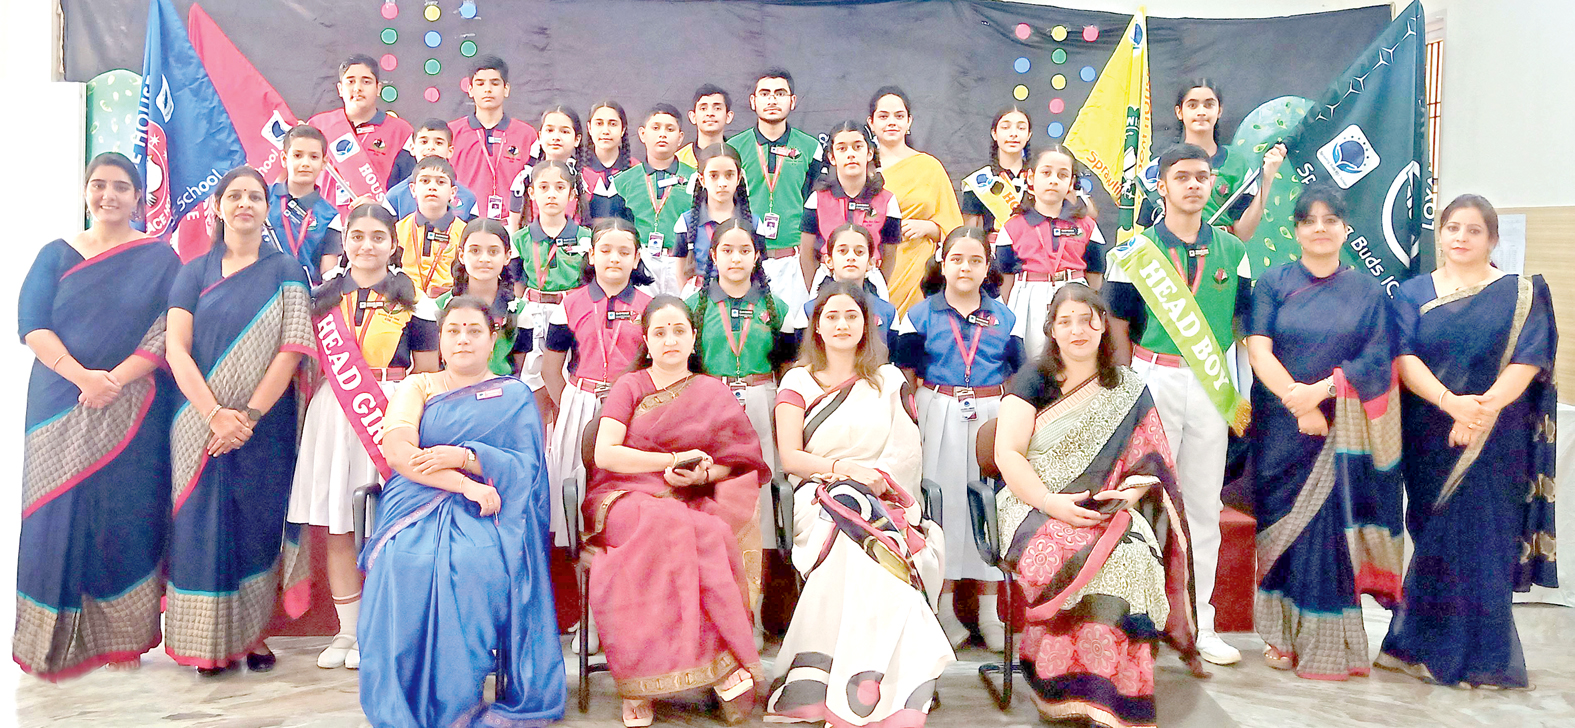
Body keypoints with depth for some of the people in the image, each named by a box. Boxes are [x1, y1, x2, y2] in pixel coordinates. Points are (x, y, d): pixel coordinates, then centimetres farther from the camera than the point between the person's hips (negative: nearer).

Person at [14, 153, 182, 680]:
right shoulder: (56, 255, 10)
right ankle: (55, 642, 11)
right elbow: (31, 323, -1)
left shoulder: (159, 259, 5)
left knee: (126, 512, 0)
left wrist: (116, 379, -17)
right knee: (59, 513, 1)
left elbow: (169, 332, -4)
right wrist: (81, 376, -17)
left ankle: (122, 637, 8)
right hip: (59, 409, 2)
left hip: (133, 412, -1)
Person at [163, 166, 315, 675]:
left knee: (258, 522, 2)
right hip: (200, 421, 1)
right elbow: (176, 349, -1)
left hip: (266, 424, -1)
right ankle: (208, 642, 9)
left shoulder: (285, 271, 5)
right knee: (203, 523, 1)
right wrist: (215, 414, -15)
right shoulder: (194, 272, 9)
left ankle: (252, 632, 13)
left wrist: (249, 416, -15)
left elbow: (291, 349, -5)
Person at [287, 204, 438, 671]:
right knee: (337, 527, 5)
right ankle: (348, 631, 17)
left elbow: (427, 372, 4)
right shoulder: (322, 296, 13)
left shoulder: (413, 302, 5)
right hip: (333, 410, 3)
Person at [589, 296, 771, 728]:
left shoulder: (713, 394, 17)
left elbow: (736, 465, 13)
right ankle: (727, 663, -33)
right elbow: (605, 453, -1)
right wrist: (675, 459, -6)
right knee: (678, 531, -37)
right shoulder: (629, 387, 14)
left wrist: (701, 473, -9)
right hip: (625, 499, -1)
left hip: (692, 505, 1)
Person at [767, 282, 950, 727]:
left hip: (881, 497, 1)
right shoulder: (799, 381, 15)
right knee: (851, 541, -37)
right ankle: (859, 689, -32)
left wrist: (876, 478, -11)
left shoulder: (889, 380, 20)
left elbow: (908, 451, 10)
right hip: (819, 496, -1)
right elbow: (789, 456, 3)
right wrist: (842, 467, -14)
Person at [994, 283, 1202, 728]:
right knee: (1074, 560, -34)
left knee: (1130, 557, -32)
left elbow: (1150, 462, 10)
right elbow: (1007, 453, -2)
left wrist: (1132, 491, -13)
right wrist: (1050, 503, -16)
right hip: (1034, 505, -2)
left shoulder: (1129, 390, 16)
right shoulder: (1034, 381, 8)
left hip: (1110, 510, 2)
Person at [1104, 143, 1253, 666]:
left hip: (1212, 387, 3)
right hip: (1154, 380, -3)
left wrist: (1241, 393, 7)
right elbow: (1118, 327, 0)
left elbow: (1246, 323, 12)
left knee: (1205, 505, 8)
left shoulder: (1231, 250, 9)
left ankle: (1199, 624, 18)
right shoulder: (1136, 252, 0)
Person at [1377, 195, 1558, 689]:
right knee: (1437, 535, 4)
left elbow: (1528, 360, -7)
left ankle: (1480, 656, 14)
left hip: (1496, 440, -1)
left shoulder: (1521, 294, 5)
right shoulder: (1413, 294, 8)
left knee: (1487, 537, 0)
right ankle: (1435, 649, 18)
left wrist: (1485, 407, -24)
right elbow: (1404, 357, -5)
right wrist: (1450, 401, -22)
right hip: (1430, 439, 1)